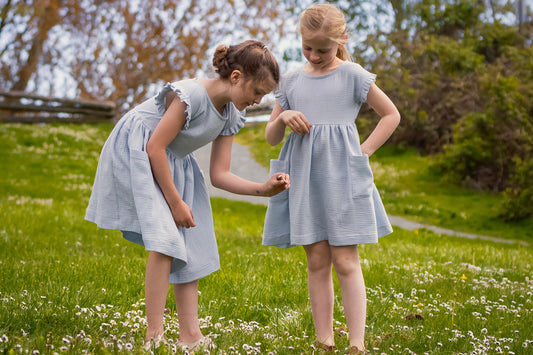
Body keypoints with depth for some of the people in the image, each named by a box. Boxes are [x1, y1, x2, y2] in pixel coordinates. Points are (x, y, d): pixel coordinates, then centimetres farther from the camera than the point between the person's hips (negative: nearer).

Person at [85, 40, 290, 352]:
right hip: (135, 153, -9)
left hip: (173, 164, 9)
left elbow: (219, 175, -1)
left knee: (191, 244, 1)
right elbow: (155, 148, -25)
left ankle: (191, 337, 3)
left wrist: (263, 189, -15)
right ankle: (154, 336, -18)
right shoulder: (191, 94, -26)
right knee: (166, 237, -22)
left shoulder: (231, 116, -2)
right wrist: (175, 202, -20)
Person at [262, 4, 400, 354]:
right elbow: (271, 137, 15)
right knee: (317, 262, 4)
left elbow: (391, 115, 9)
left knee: (346, 261, -6)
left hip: (341, 177, -3)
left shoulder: (352, 75, 2)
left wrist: (364, 151, -1)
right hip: (303, 178, 3)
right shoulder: (291, 81, 11)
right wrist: (283, 117, -7)